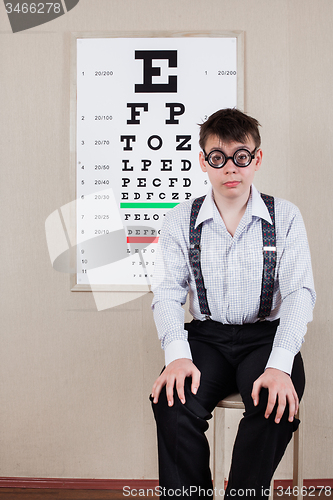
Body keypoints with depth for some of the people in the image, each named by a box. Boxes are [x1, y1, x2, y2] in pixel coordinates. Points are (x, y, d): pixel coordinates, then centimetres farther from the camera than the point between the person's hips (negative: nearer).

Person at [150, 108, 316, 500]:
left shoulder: (285, 217, 1)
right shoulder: (180, 221, 4)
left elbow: (300, 293, -7)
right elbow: (167, 293, -2)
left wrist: (280, 364, -24)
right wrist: (177, 355, -22)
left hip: (265, 335, 0)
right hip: (205, 335, 1)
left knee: (276, 404, -30)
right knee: (171, 401, -27)